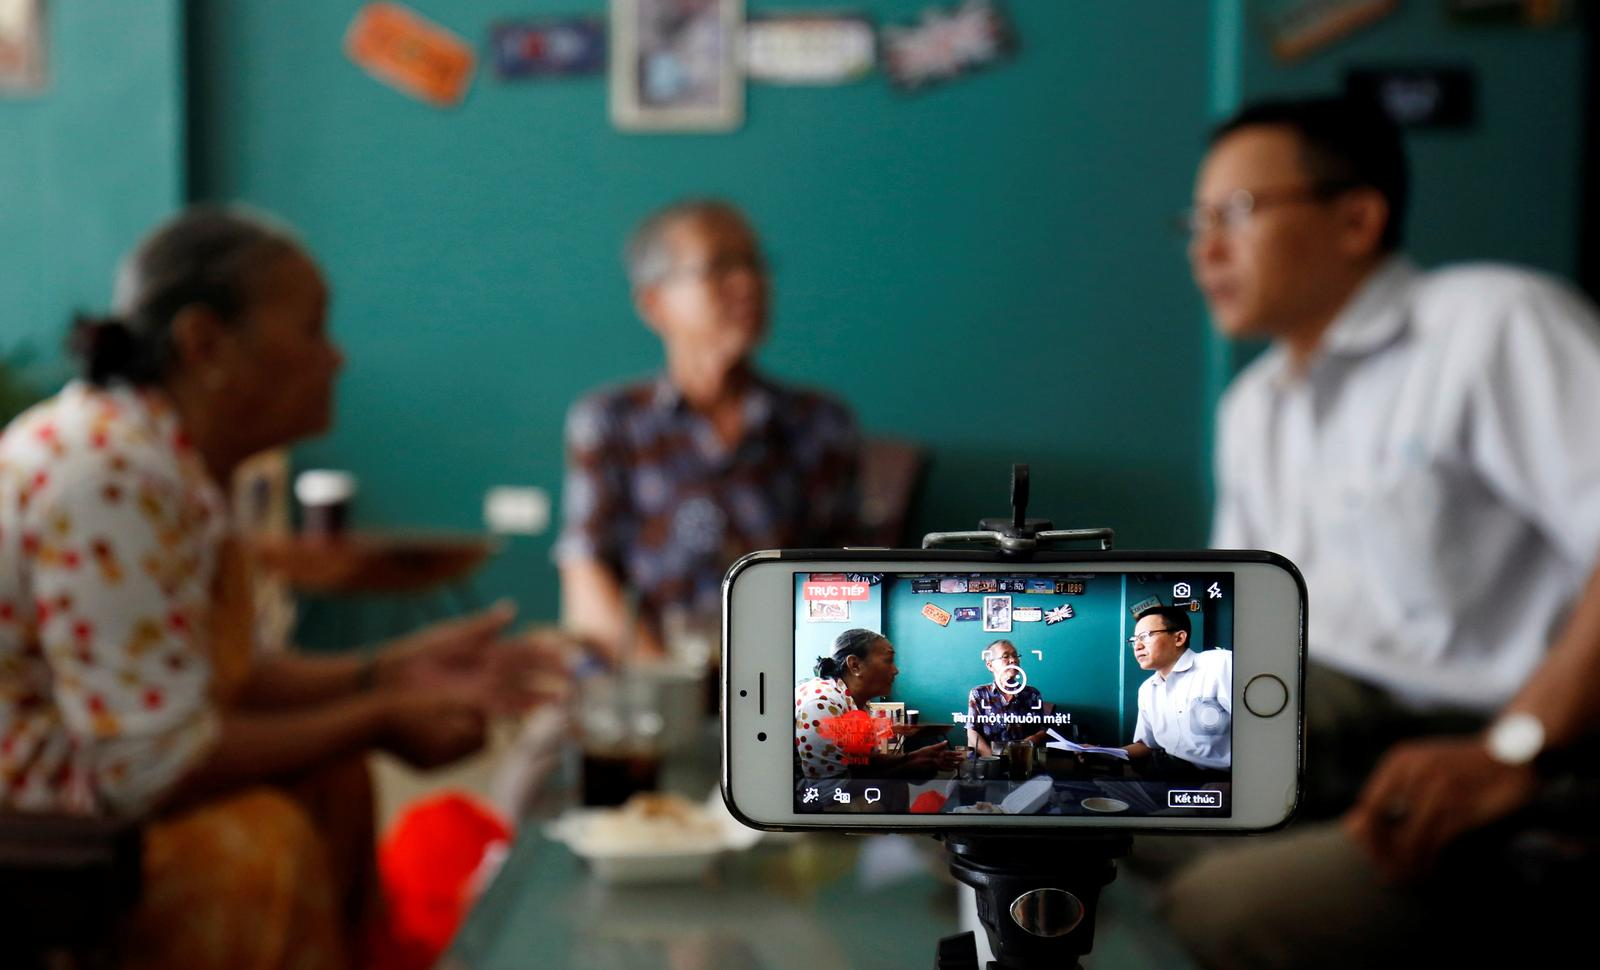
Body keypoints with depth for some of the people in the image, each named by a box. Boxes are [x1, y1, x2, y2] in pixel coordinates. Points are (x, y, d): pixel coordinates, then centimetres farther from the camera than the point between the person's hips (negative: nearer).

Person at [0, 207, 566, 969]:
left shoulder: (178, 459, 1)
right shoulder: (110, 476, -26)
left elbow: (217, 676, 9)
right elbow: (156, 767, -25)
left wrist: (389, 673, 0)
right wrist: (378, 723, -16)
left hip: (65, 777, 9)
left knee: (334, 782, 5)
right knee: (263, 842, -17)